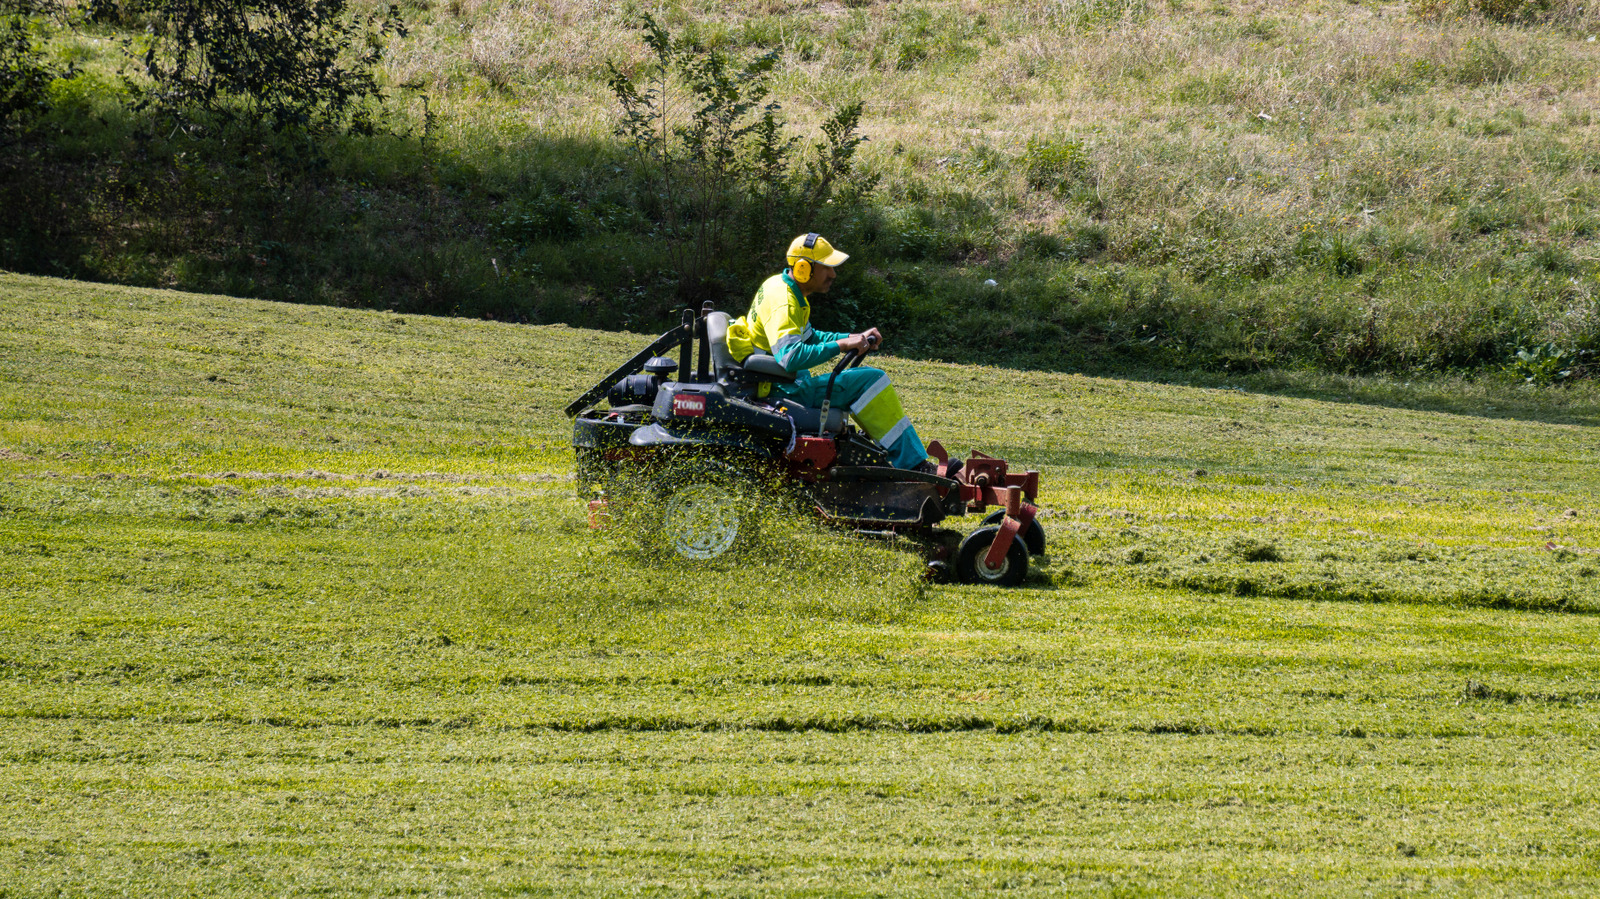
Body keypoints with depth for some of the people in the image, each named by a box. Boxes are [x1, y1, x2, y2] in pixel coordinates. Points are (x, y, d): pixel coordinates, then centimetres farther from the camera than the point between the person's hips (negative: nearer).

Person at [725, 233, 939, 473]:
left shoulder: (779, 285, 11)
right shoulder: (782, 302, -22)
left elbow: (808, 337, 23)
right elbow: (790, 357, -37)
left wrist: (856, 338, 11)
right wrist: (841, 345, -32)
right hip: (784, 390, -11)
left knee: (867, 377, 23)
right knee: (870, 380, -15)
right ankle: (913, 464, -13)